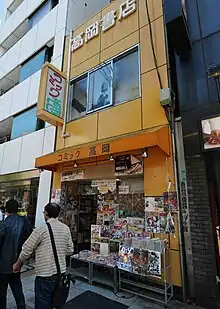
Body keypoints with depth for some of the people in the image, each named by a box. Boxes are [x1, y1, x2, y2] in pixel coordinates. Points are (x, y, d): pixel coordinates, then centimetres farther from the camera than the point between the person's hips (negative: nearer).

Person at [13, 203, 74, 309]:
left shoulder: (41, 230, -18)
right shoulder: (66, 228, -4)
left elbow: (26, 250, -8)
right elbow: (70, 250, 4)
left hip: (45, 275, -5)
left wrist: (17, 264, 10)